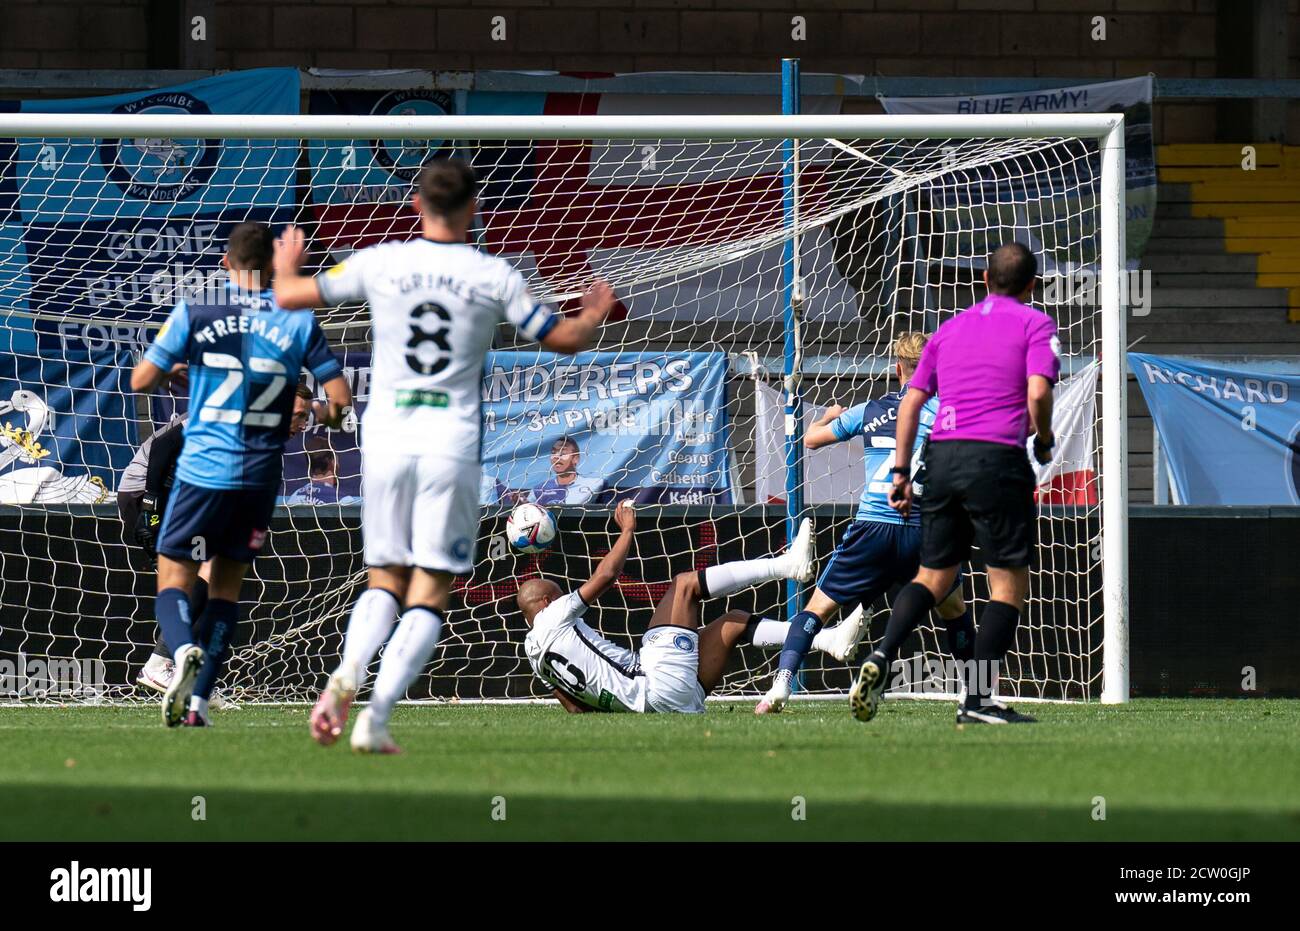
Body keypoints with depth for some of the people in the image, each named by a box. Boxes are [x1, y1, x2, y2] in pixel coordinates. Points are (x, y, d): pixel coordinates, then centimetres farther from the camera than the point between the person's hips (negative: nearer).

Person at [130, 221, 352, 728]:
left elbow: (141, 381, -2)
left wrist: (167, 365, 20)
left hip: (203, 471, -2)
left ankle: (183, 650, -28)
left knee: (173, 578, 4)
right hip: (261, 476, 2)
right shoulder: (297, 322, 0)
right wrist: (322, 412, 23)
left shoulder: (195, 314, -3)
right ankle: (199, 698, 7)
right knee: (226, 586, 15)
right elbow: (340, 400, 0)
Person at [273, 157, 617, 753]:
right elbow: (565, 340, 5)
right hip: (453, 446, -2)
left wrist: (287, 266, 32)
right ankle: (377, 715, -13)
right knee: (429, 594, 2)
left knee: (384, 581, 13)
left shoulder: (380, 263, 1)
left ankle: (347, 672, -16)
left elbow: (291, 297, 8)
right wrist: (596, 313, 27)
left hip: (386, 438, 2)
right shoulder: (493, 277, -2)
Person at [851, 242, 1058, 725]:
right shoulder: (1035, 324, 4)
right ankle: (978, 700, -3)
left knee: (933, 576, 15)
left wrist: (901, 472, 18)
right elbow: (1037, 394, -11)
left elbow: (911, 400, 15)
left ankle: (880, 658, -8)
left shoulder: (951, 328, 19)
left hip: (942, 453, 5)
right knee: (1010, 584, 3)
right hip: (997, 458, -5)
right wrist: (1044, 440, 7)